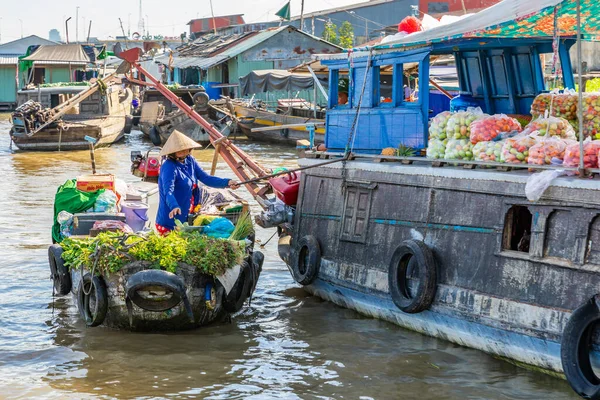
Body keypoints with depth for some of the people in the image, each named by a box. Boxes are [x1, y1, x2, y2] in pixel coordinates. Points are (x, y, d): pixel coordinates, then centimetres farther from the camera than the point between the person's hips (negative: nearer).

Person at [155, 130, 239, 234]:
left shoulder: (190, 161, 5)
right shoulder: (168, 167, -19)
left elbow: (206, 178, 1)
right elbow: (168, 191, -32)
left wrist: (227, 182, -13)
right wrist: (174, 207, -51)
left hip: (186, 218, 7)